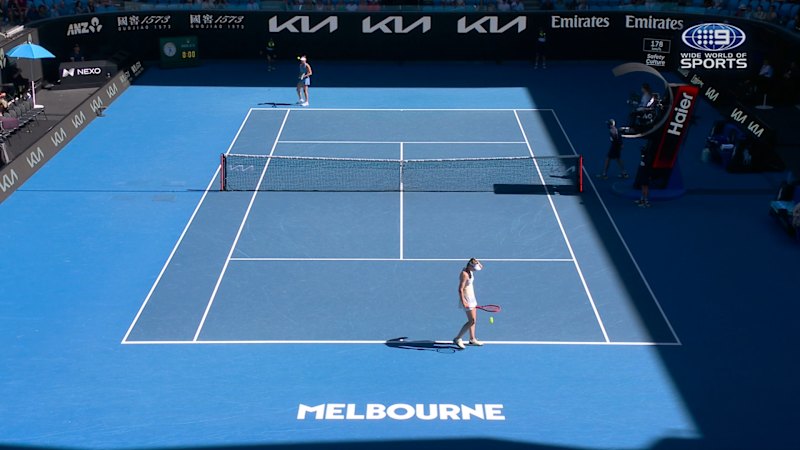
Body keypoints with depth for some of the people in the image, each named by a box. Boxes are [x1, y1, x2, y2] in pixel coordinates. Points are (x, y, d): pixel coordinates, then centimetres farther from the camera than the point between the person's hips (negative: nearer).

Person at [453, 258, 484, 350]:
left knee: (473, 319, 16)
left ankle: (472, 339, 26)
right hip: (467, 299, -10)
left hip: (471, 297, 10)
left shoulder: (469, 270, 3)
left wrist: (477, 262, -3)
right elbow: (460, 290, -25)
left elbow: (481, 267, 17)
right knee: (472, 321, -9)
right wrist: (463, 302, -28)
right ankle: (457, 339, -4)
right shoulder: (464, 274, -23)